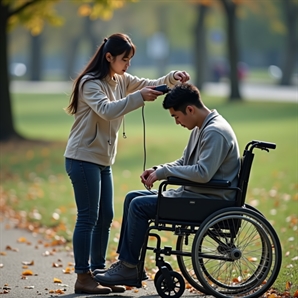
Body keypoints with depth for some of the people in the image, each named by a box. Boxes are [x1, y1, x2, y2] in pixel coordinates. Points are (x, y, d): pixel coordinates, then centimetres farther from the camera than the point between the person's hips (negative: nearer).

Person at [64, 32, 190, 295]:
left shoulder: (121, 81, 10)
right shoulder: (90, 83, -15)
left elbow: (150, 85, 9)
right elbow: (106, 110, -31)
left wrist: (173, 78, -11)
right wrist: (139, 97, -37)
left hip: (104, 160, 9)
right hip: (83, 158, -9)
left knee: (105, 217, 10)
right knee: (88, 217, -7)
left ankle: (98, 271, 17)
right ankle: (83, 278, -4)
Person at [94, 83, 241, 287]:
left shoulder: (215, 132, -19)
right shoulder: (201, 129, 14)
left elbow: (203, 173, -29)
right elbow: (184, 163, 22)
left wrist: (163, 172, -19)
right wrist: (158, 170, 2)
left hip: (210, 201, -11)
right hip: (194, 194, 11)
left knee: (139, 206, -17)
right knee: (132, 198, 9)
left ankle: (129, 268, -9)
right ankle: (125, 261, 7)